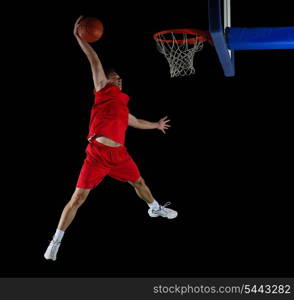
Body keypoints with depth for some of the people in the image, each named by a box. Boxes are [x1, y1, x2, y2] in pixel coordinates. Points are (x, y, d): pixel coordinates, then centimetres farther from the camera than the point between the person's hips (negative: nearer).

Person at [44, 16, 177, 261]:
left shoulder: (123, 106, 22)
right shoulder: (104, 91, 3)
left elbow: (136, 122, 42)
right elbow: (95, 62, -6)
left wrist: (156, 125, 55)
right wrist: (79, 37, -11)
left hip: (119, 153, 7)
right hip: (98, 153, -7)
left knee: (138, 181, 27)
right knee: (78, 198, -7)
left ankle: (155, 209, 56)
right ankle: (56, 242, 0)